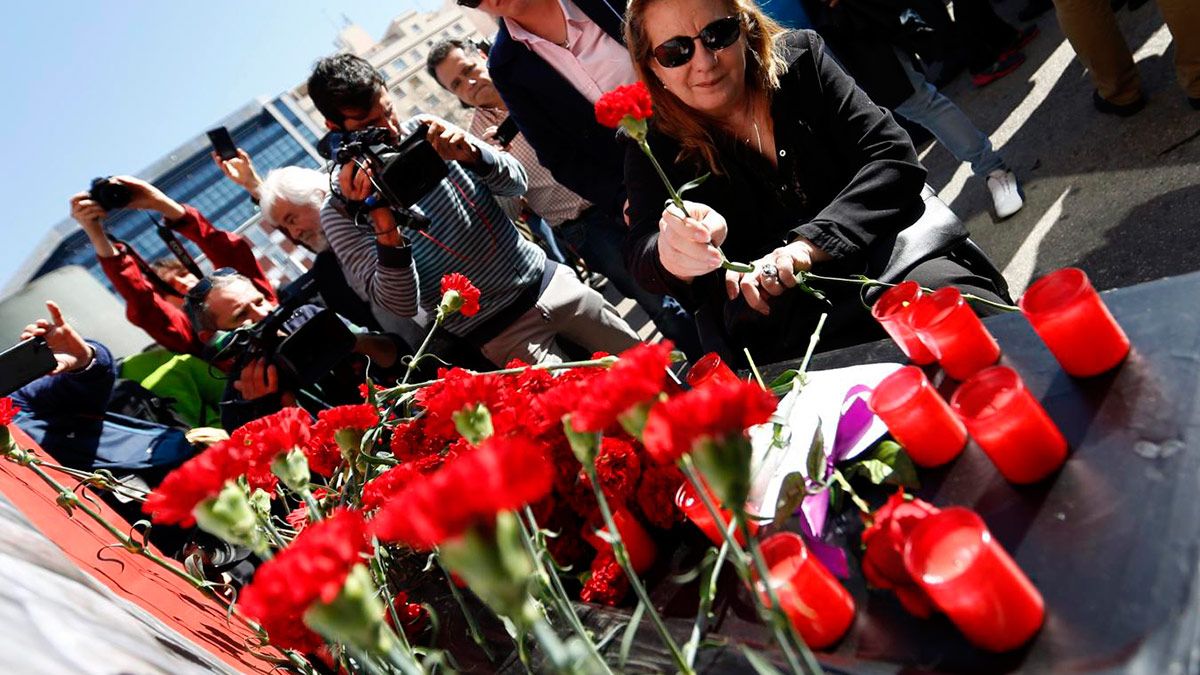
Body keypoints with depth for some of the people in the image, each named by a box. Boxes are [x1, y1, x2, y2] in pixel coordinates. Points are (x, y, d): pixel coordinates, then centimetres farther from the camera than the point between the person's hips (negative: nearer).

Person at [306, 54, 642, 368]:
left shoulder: (424, 131, -1)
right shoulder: (341, 210, -12)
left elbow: (516, 183, 0)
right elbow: (403, 304, -19)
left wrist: (471, 153, -20)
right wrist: (382, 219, -32)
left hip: (548, 279, 5)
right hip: (500, 332, -4)